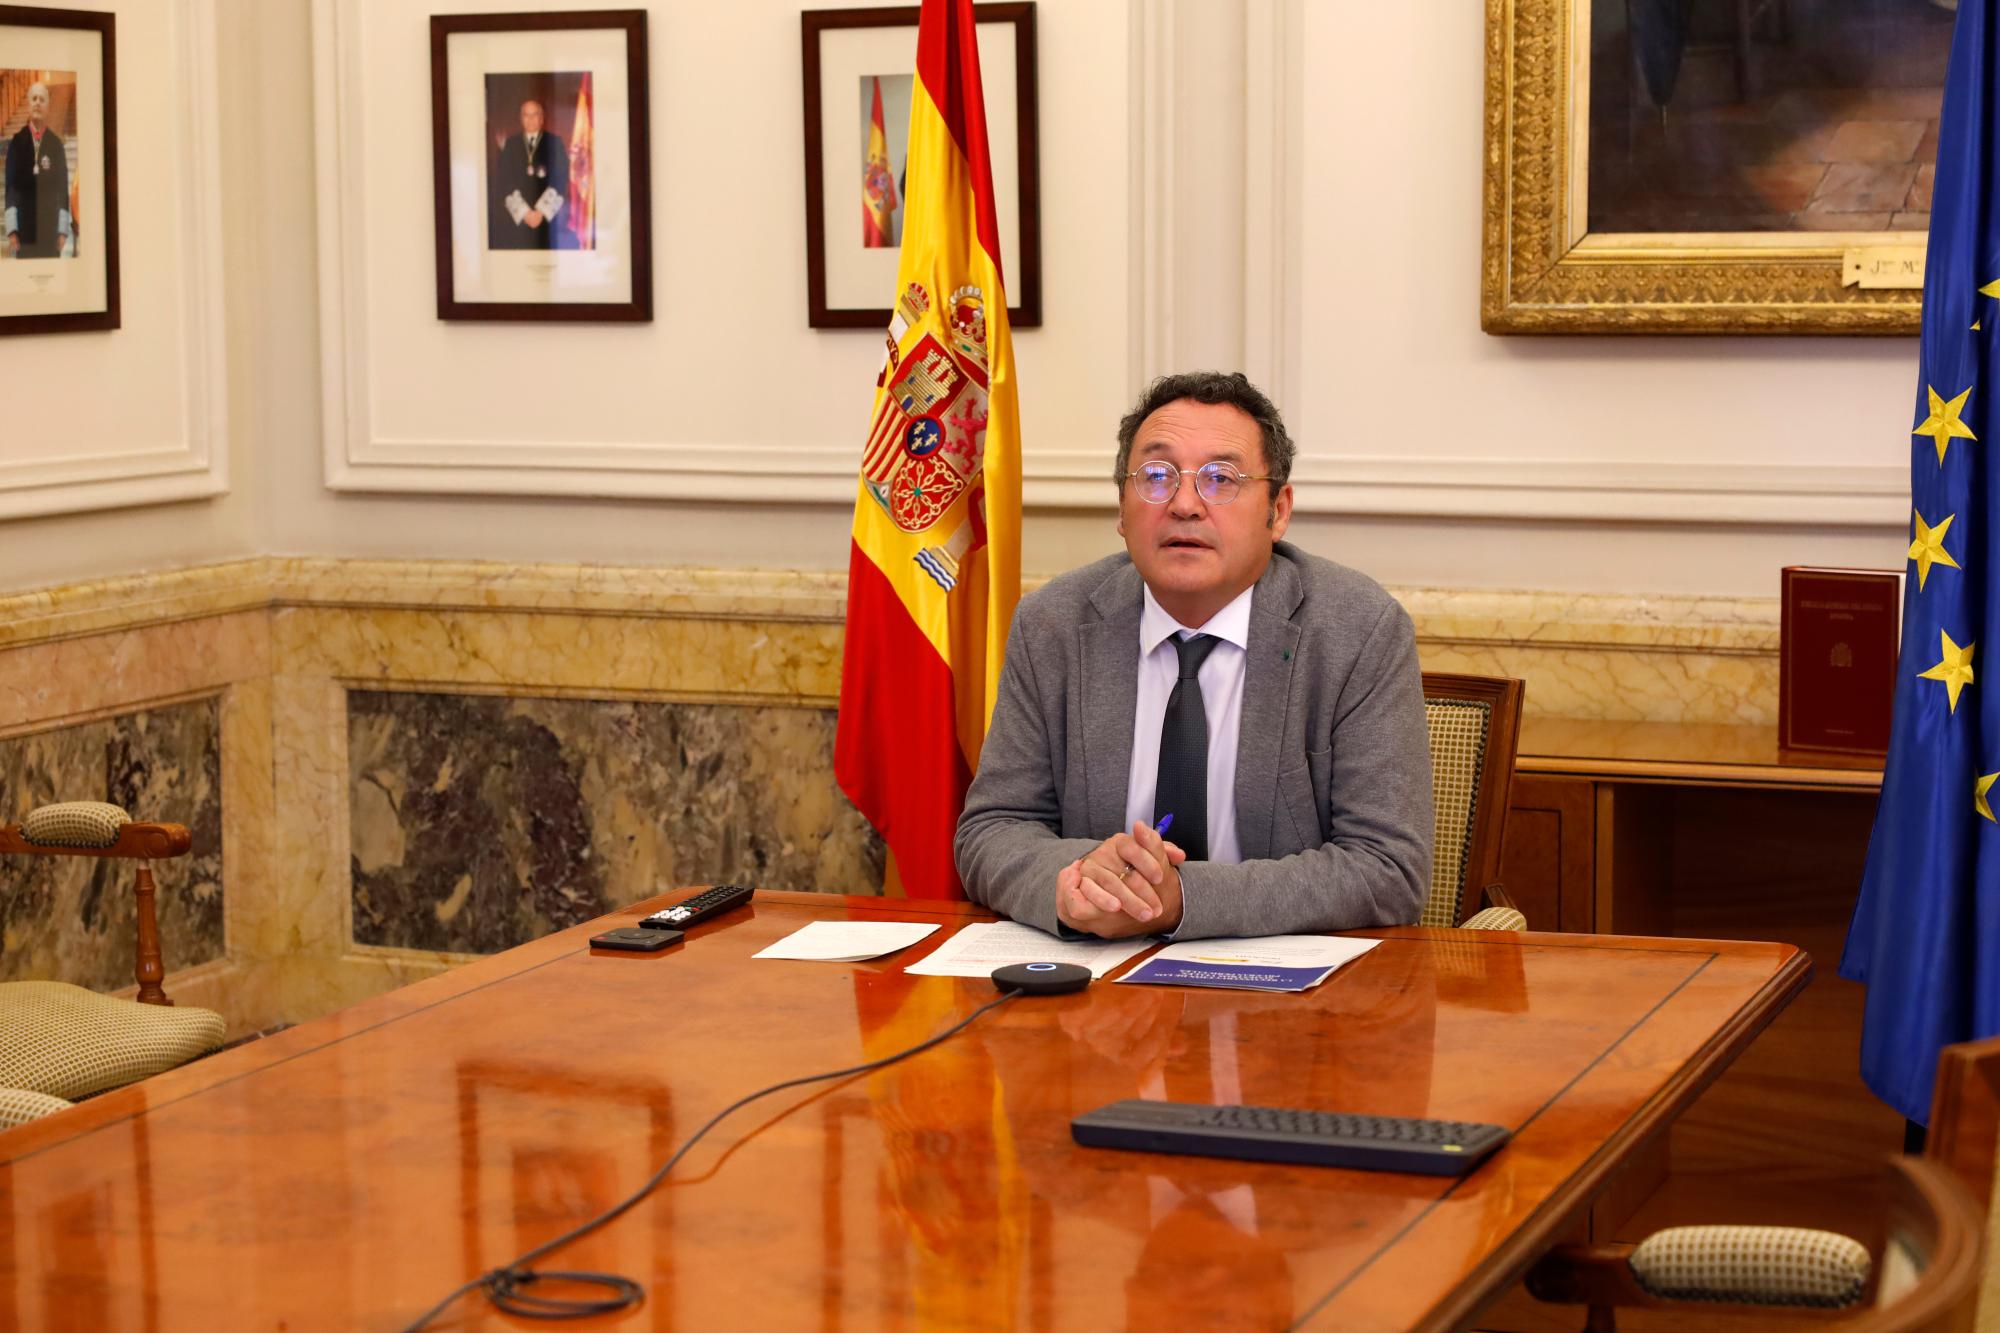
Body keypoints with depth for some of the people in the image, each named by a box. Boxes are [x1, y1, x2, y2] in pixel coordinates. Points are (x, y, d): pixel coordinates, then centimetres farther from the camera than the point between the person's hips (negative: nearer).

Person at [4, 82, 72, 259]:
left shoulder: (56, 143, 5)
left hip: (50, 230, 0)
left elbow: (62, 187, 4)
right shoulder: (17, 141, 4)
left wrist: (63, 231, -3)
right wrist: (11, 230, -5)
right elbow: (11, 186, 2)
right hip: (24, 230, 0)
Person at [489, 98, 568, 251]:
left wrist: (542, 211, -7)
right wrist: (524, 212, -6)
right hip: (517, 218, 1)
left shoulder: (554, 143, 7)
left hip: (548, 216, -1)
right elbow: (503, 180, 5)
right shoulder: (511, 144, 12)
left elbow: (561, 178, 1)